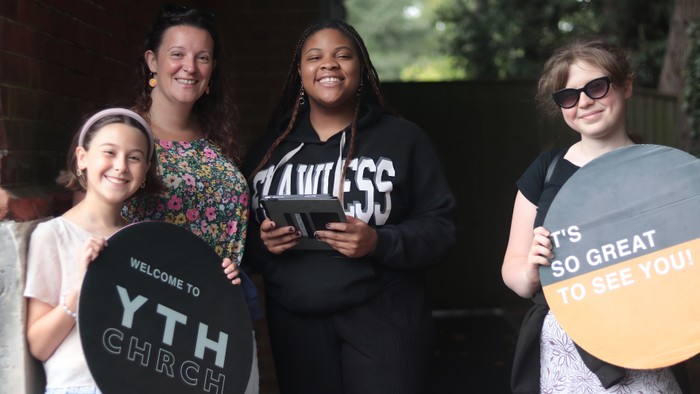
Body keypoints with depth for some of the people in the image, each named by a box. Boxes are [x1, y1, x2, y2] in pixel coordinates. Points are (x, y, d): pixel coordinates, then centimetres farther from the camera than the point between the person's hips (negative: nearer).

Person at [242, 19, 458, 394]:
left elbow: (440, 226, -3)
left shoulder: (403, 138, 1)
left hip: (383, 317, -3)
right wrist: (261, 243, -10)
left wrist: (379, 243, -19)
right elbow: (240, 236, 13)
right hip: (295, 324, 3)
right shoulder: (270, 147, 11)